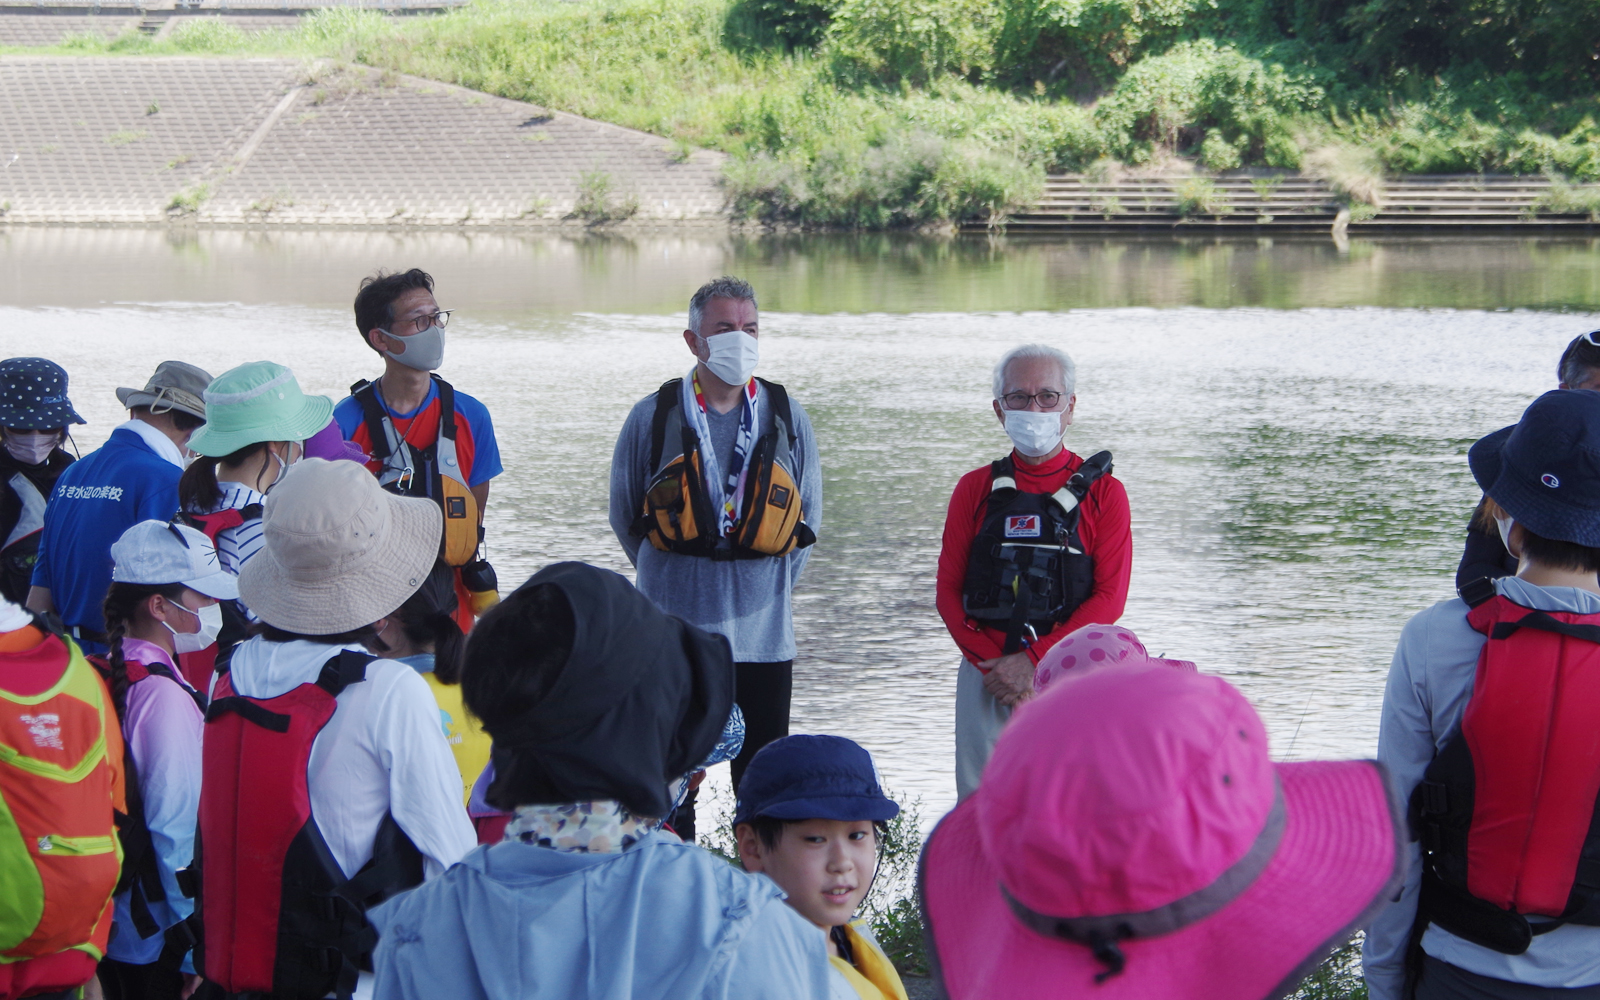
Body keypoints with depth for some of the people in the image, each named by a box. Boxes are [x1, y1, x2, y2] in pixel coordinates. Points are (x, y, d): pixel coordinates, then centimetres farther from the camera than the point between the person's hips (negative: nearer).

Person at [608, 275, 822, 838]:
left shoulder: (786, 417, 4)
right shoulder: (654, 417, -2)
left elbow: (808, 517, 12)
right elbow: (624, 515, 9)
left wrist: (771, 584, 9)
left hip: (761, 629, 1)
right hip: (674, 628, -1)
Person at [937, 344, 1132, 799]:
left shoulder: (1102, 492, 6)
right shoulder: (976, 489, 12)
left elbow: (1110, 598, -2)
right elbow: (948, 591, 8)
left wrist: (1034, 660, -12)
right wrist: (993, 664, -7)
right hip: (986, 677, 2)